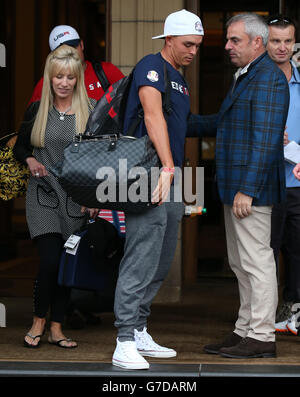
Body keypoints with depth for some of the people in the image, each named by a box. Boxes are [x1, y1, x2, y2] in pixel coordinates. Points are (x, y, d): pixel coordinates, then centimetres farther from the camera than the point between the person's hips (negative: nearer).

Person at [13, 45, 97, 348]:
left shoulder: (91, 111, 1)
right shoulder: (37, 111, 4)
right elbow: (19, 146, 17)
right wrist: (30, 160, -5)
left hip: (77, 198, 1)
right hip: (43, 196, -1)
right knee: (50, 261, -12)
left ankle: (56, 328, 17)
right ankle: (39, 321, 10)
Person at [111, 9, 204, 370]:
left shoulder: (180, 79, 22)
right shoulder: (152, 66, -7)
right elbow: (153, 115, -21)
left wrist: (176, 174, 18)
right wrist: (166, 168, -31)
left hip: (171, 179, 10)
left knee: (161, 265, 11)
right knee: (141, 262, -13)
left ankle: (139, 333, 19)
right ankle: (125, 344, -12)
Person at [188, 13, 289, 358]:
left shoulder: (268, 77, -14)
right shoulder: (244, 77, 19)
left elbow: (265, 139, -21)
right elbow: (223, 123, 29)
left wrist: (247, 190, -24)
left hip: (251, 187, -10)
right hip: (235, 187, 10)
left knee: (256, 261, -5)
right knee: (241, 264, 14)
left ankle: (262, 337, 0)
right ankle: (245, 331, 21)